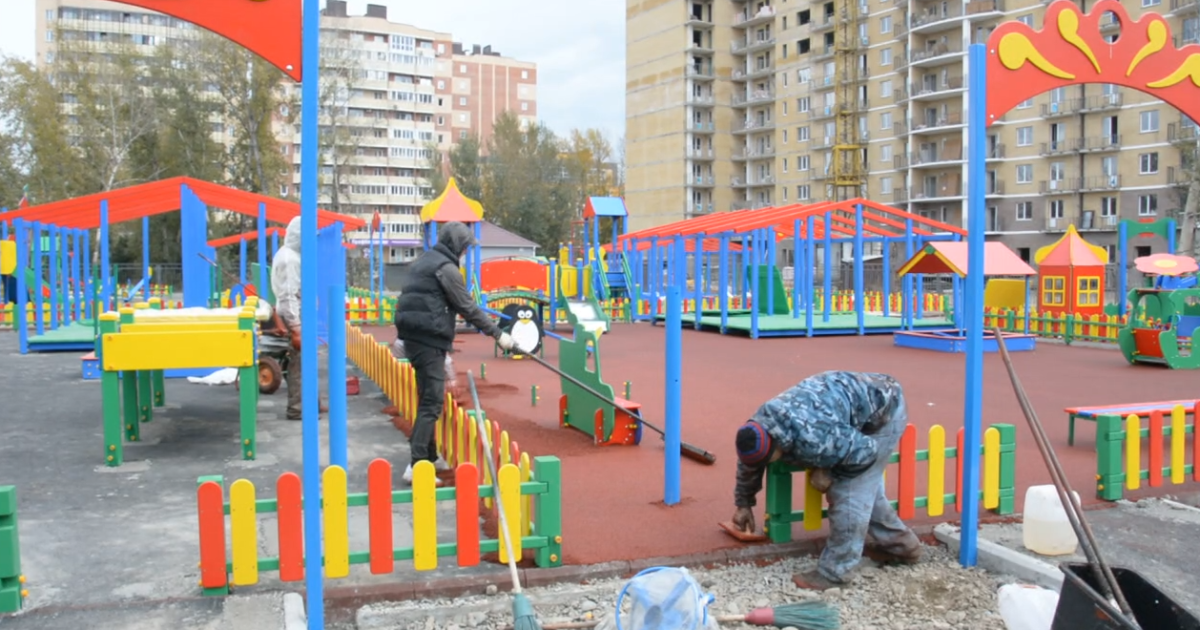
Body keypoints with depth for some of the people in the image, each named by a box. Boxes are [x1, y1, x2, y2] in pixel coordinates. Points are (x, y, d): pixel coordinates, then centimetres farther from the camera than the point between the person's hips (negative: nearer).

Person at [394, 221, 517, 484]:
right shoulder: (446, 268, -10)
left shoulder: (423, 261, 18)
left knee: (427, 398, 17)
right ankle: (416, 465, -13)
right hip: (429, 339, -10)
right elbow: (468, 308, -11)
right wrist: (498, 334, -5)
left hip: (415, 335, 10)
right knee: (432, 402, -10)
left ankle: (429, 456, 27)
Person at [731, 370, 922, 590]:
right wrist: (743, 504, 18)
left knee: (850, 492, -10)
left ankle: (832, 572, 0)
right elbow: (748, 465, 7)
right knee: (864, 488, 19)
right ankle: (900, 544, 37)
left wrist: (829, 473, -15)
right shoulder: (758, 427, -14)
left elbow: (865, 452, -28)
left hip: (883, 409, -8)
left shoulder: (811, 440, -41)